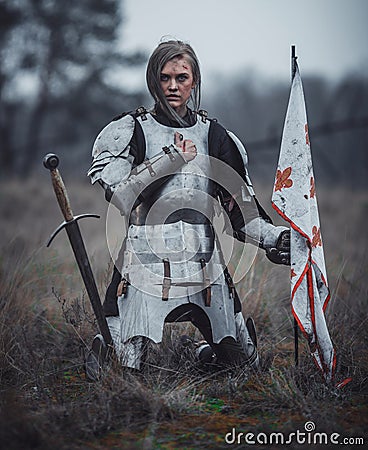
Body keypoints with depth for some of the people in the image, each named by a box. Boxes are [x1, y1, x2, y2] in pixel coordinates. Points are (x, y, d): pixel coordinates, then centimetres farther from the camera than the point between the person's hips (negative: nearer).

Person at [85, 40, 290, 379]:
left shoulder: (214, 136, 13)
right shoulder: (131, 131, 3)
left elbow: (241, 210, 13)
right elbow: (120, 196, -12)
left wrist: (276, 238, -2)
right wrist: (172, 158, -13)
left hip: (205, 266, 4)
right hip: (146, 260, -3)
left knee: (249, 366, 8)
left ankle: (208, 352, 38)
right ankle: (103, 345, 24)